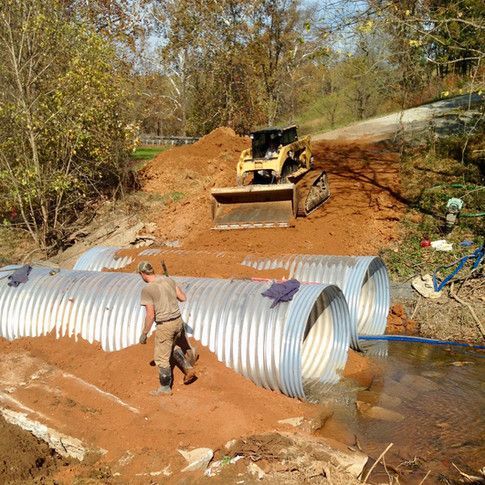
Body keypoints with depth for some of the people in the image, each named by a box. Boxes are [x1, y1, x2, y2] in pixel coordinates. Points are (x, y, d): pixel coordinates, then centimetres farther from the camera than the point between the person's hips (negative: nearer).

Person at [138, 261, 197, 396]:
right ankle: (188, 369, 22)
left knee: (161, 358, 12)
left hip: (164, 326, -7)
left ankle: (165, 388, 26)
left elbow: (150, 315, -18)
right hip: (178, 320, 7)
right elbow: (183, 298, 5)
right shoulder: (168, 280, 0)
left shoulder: (147, 290, -18)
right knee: (174, 347, 33)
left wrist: (144, 334, -6)